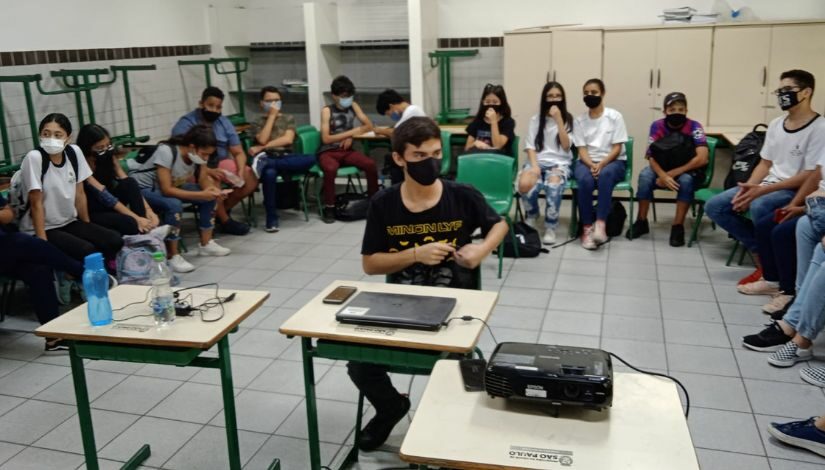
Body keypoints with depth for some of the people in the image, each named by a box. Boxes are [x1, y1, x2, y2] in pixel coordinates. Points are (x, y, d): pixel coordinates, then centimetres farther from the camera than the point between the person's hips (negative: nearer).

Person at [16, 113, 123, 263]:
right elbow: (36, 204, -18)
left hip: (69, 222, 6)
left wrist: (88, 229, 11)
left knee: (115, 241, -14)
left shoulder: (74, 152, -4)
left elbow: (80, 194, 6)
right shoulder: (34, 157, -19)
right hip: (42, 228, -5)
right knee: (87, 251, -27)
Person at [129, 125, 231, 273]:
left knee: (210, 197, -8)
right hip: (142, 188, -7)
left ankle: (206, 244, 4)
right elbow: (166, 190, -35)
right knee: (174, 205, -36)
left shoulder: (197, 153, -13)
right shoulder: (166, 151, -33)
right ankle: (172, 256, -25)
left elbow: (203, 180, -4)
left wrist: (213, 190, -28)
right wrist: (201, 194, -38)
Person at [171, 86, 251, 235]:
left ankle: (223, 209, 2)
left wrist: (240, 171, -21)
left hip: (220, 164, 6)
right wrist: (209, 171, -37)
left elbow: (238, 152, 1)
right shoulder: (185, 124, -15)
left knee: (251, 178, -14)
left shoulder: (224, 122, 2)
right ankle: (225, 221, -16)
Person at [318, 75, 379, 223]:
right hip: (328, 152, -4)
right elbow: (326, 138, -14)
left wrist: (351, 136, -9)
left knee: (370, 164, -22)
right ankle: (329, 208, -22)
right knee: (331, 169, -37)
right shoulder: (327, 111, -7)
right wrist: (351, 132, -16)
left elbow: (369, 126, 7)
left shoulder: (353, 106, 7)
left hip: (346, 151, 4)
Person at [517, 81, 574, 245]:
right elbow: (530, 146, 5)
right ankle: (531, 215, 2)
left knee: (554, 185, -39)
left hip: (560, 163, -1)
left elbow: (566, 146, -6)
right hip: (538, 161, 1)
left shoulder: (568, 119, 8)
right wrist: (534, 166, -13)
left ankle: (550, 227, -20)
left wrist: (558, 119, -12)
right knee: (524, 184, -33)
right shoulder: (535, 120, 12)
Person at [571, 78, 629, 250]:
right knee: (585, 179, -34)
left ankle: (601, 223, -41)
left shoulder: (615, 117, 0)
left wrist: (601, 164, -21)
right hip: (587, 162, 2)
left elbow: (617, 148, -5)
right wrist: (592, 165, -20)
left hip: (613, 161, -1)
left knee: (605, 174, -38)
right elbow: (582, 149, 0)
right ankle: (587, 227, -27)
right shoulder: (579, 120, 7)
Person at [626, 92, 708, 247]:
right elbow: (651, 157, -16)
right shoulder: (657, 126, -11)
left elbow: (702, 158, -27)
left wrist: (673, 173, -30)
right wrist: (663, 175, -36)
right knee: (645, 176, -27)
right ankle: (641, 222, -14)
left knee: (686, 180, -35)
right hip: (662, 168, 2)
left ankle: (678, 227, -24)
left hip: (687, 170, -2)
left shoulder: (694, 127, -17)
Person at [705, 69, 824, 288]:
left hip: (797, 191, -8)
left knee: (759, 207, -39)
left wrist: (762, 190, -23)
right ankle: (761, 256, -5)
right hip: (767, 187, 8)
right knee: (714, 206, -8)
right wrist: (748, 187, -6)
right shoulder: (775, 124, 12)